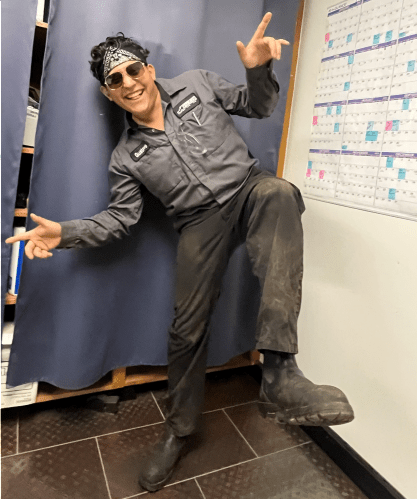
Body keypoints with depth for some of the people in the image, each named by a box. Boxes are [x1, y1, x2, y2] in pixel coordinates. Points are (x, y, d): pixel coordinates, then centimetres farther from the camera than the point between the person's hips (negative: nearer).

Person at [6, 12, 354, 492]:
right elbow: (119, 216, 6)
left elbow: (258, 107, 12)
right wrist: (65, 232, -7)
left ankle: (278, 376, -43)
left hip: (248, 189, 0)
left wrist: (259, 69, -10)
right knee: (187, 326, -3)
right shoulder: (126, 157, 6)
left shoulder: (197, 83, 7)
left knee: (279, 194, -38)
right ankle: (179, 429, 24)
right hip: (202, 221, 1)